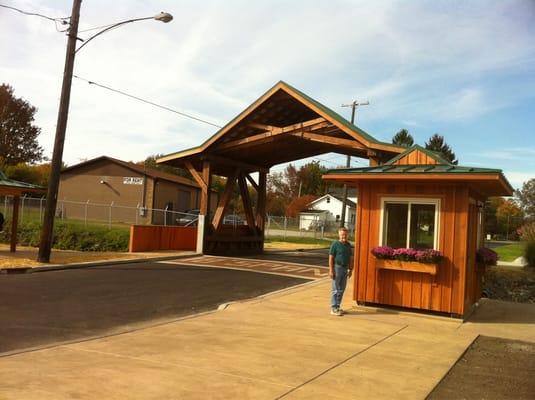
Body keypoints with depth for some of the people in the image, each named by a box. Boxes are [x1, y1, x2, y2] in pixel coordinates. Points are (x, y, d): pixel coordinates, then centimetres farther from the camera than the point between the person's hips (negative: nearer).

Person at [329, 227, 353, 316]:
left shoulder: (348, 245, 10)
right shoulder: (335, 244, -9)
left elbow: (349, 258, 17)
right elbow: (331, 258, -11)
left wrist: (350, 269, 13)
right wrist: (331, 270, -16)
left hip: (345, 268, 7)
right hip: (337, 267, -6)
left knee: (342, 289, 11)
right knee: (336, 289, -3)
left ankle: (337, 306, 21)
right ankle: (333, 308, 3)